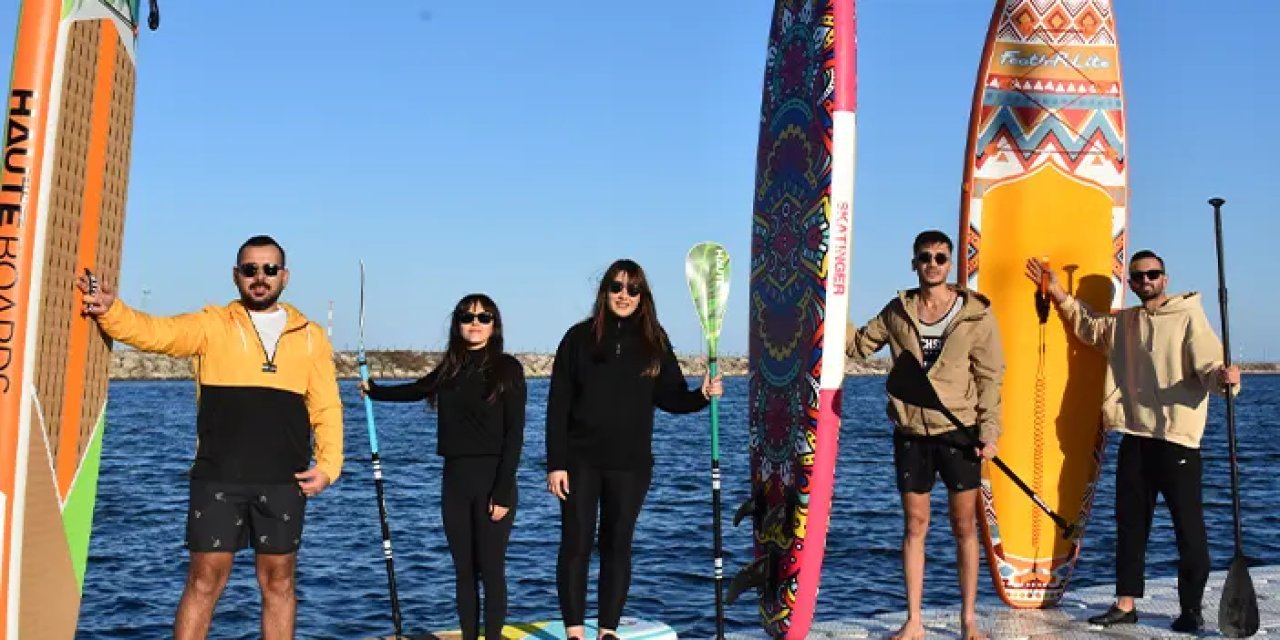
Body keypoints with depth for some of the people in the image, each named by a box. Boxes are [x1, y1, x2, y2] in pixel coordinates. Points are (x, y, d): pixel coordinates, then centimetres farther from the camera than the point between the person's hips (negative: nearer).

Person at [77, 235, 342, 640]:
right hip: (217, 479, -1)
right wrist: (111, 311, -30)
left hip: (283, 482, 2)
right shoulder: (212, 325, 5)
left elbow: (326, 408, 8)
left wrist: (328, 464, -3)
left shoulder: (310, 336, 9)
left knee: (278, 580, 10)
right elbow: (154, 332, -11)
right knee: (205, 579, 2)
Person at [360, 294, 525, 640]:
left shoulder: (507, 369, -6)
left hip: (492, 479, -5)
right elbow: (418, 389, 31)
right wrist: (375, 390, 32)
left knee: (491, 570, 0)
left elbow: (514, 435, -10)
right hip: (454, 478, 5)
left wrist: (503, 492, -15)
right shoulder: (450, 369, 9)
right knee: (464, 570, 10)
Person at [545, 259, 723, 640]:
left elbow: (669, 396, 7)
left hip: (631, 463, 2)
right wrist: (555, 463, -9)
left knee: (618, 546, 8)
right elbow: (558, 405, -4)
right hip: (581, 460, -1)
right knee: (576, 545, 1)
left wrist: (701, 395, -14)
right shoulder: (580, 337, -2)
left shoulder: (654, 341, 4)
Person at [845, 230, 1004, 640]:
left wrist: (989, 431, -10)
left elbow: (989, 377, -3)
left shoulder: (975, 313, -4)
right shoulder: (898, 311, 4)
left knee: (964, 526, 6)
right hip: (911, 433, 2)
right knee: (914, 525, 8)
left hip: (959, 433, -2)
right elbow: (859, 345, 13)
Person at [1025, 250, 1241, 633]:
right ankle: (1126, 604, 20)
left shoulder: (1189, 317, -5)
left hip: (1177, 438, -6)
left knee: (1189, 527, 0)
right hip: (1134, 437, 6)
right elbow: (1088, 325, 33)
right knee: (1130, 523, 11)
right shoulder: (1123, 323, 14)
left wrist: (1224, 377, -36)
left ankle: (1192, 609, 12)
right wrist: (1058, 293, 25)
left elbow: (1209, 366, -14)